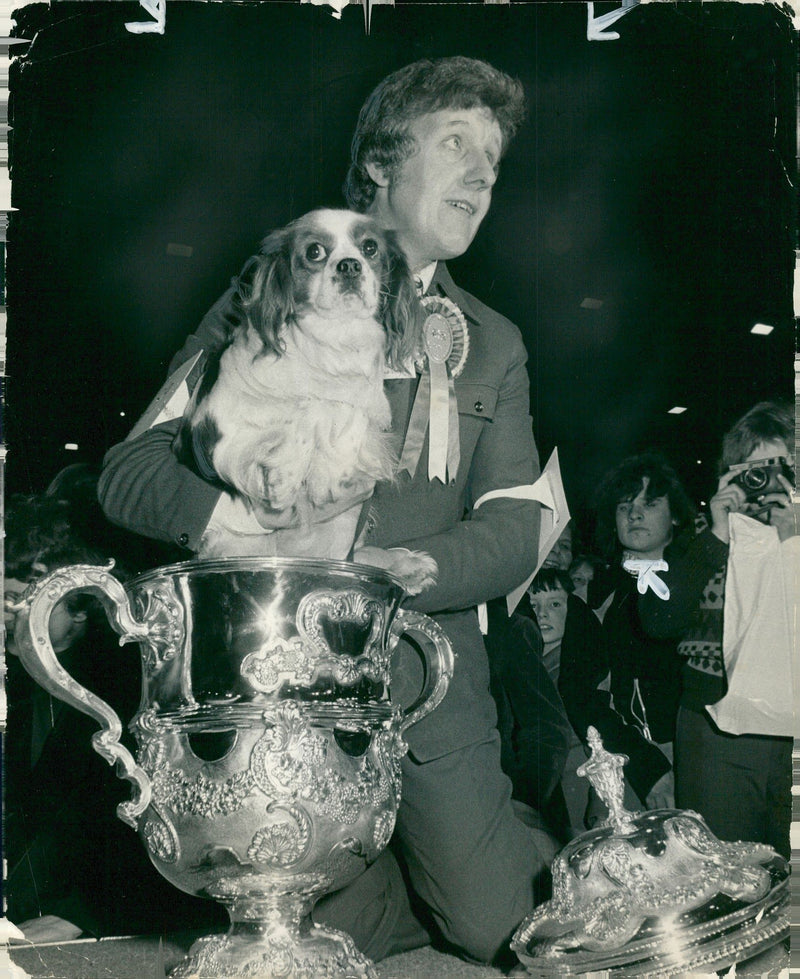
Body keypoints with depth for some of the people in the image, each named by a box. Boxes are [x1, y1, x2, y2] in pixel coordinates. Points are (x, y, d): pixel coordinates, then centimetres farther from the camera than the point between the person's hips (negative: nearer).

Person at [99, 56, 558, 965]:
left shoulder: (492, 345, 10)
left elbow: (512, 533, -1)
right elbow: (130, 469, -2)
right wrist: (242, 524, -24)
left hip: (426, 684, 1)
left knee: (490, 925, 5)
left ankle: (528, 836, 36)